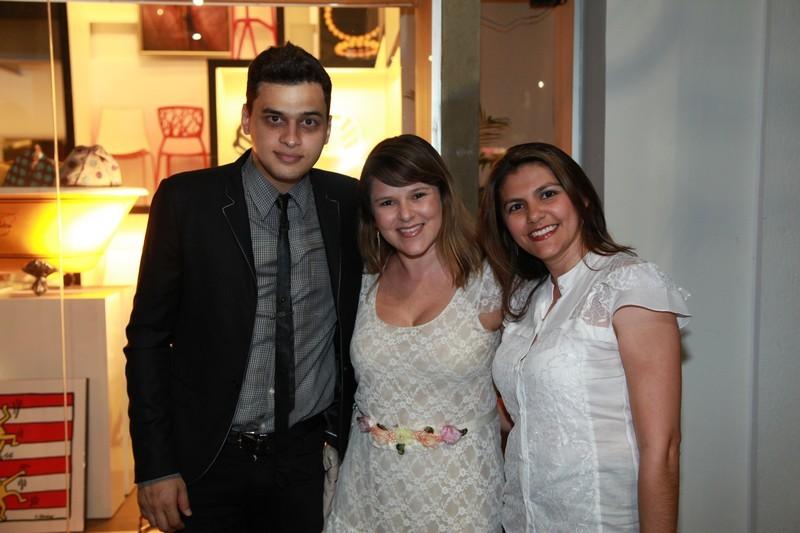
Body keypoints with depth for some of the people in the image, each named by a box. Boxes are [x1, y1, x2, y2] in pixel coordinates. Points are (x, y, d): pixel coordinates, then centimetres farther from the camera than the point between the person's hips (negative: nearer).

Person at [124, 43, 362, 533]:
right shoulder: (185, 200, -12)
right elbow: (148, 337, -7)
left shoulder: (350, 202, -4)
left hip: (306, 456, 2)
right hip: (207, 458, -2)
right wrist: (154, 467, -8)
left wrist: (356, 430, 6)